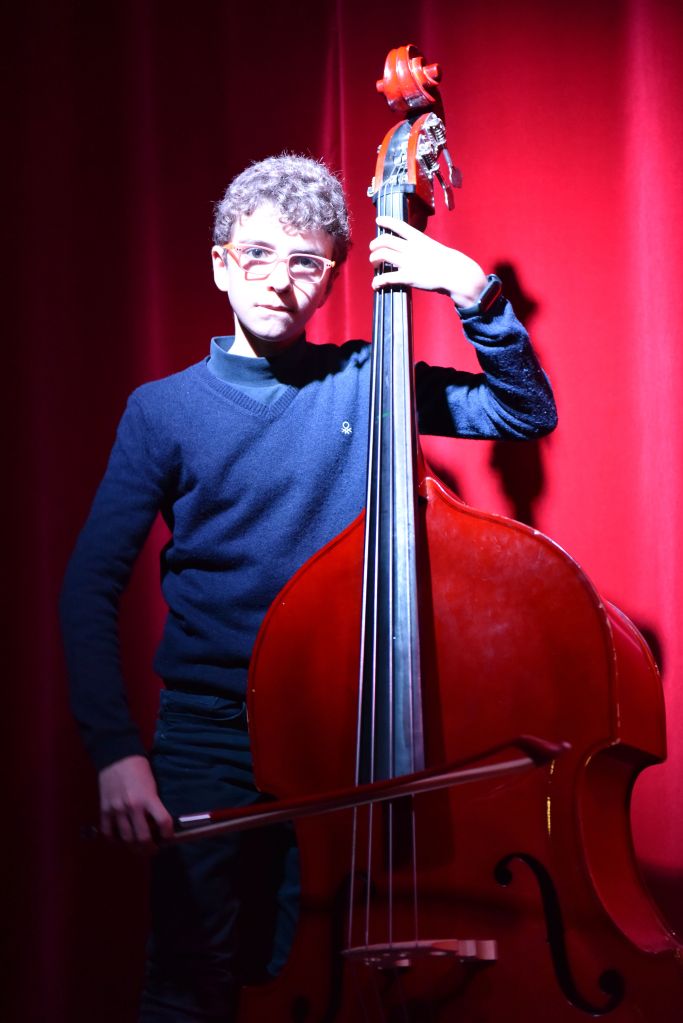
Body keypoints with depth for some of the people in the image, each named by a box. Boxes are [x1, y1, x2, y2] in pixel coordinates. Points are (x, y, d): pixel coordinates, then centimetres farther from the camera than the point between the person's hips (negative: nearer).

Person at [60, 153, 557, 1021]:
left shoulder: (365, 384, 5)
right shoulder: (166, 410, 0)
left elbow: (528, 411, 7)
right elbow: (91, 587, -2)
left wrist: (474, 291, -7)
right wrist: (115, 749, -13)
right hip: (209, 737, -1)